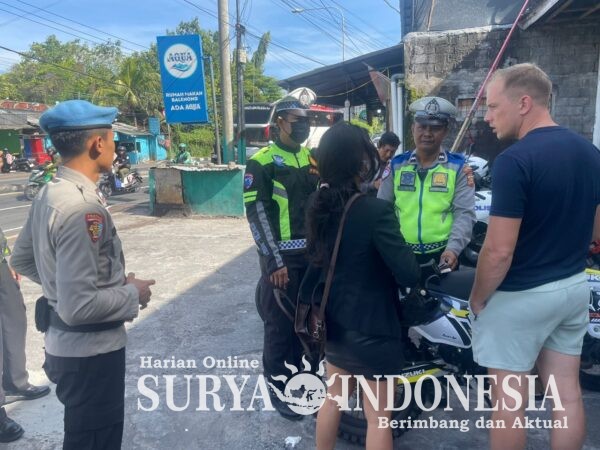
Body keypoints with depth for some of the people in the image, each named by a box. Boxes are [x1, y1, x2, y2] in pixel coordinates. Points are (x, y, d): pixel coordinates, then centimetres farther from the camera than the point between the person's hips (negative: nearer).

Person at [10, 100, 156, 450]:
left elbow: (22, 259, 15)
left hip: (67, 344, 9)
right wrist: (132, 293, -15)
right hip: (90, 351, -9)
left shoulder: (49, 194, 2)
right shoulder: (83, 208, -28)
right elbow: (79, 306, -31)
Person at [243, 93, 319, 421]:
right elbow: (256, 213, -14)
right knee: (280, 325, 3)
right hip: (281, 257, -6)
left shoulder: (312, 158, 12)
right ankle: (278, 388, 20)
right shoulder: (262, 161, -9)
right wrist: (274, 262, -17)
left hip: (312, 254, 6)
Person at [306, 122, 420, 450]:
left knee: (333, 397, 24)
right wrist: (403, 249, -4)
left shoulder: (317, 205, -2)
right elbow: (409, 275, -24)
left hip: (333, 321, 7)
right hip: (371, 326, -7)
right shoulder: (376, 211, -24)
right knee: (378, 416, 10)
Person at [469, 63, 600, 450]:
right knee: (567, 393, 17)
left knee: (509, 398, 8)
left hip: (521, 295, -8)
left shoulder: (514, 160, -22)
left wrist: (478, 298, -8)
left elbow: (500, 251, -23)